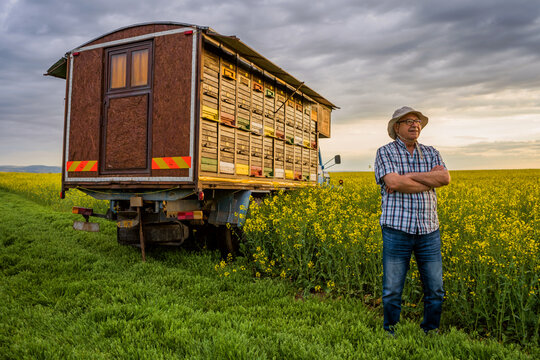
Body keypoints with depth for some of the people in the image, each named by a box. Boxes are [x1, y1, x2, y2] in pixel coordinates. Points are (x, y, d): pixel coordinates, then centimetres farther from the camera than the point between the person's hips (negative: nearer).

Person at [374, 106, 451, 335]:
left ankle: (430, 333, 29)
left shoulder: (431, 153, 13)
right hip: (397, 229, -4)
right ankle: (391, 334, 23)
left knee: (435, 290, 10)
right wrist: (430, 181, -7)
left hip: (429, 231, 4)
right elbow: (393, 182, -17)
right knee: (392, 291, 4)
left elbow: (445, 178, -6)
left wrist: (409, 176, -13)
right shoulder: (385, 152, 0)